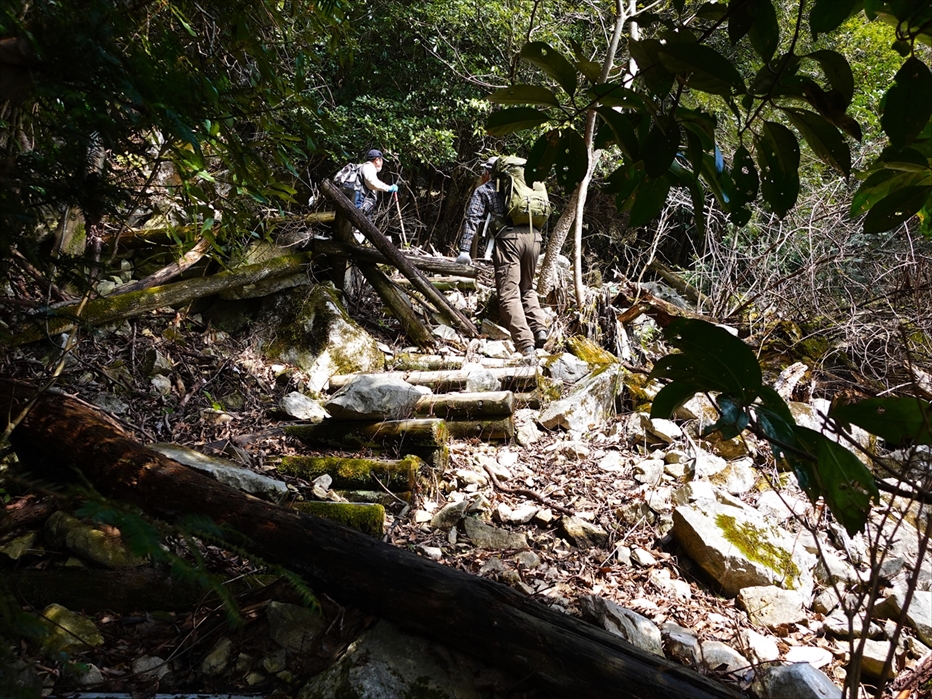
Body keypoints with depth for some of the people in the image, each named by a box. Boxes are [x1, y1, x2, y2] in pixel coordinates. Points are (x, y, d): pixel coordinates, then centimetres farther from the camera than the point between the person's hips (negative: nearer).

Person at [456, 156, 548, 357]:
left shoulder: (484, 190, 16)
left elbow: (472, 218, 3)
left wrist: (465, 249, -3)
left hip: (509, 237, -5)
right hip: (534, 236, 5)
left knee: (509, 294, -6)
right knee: (527, 288, 22)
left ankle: (526, 345, -18)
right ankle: (540, 328, 3)